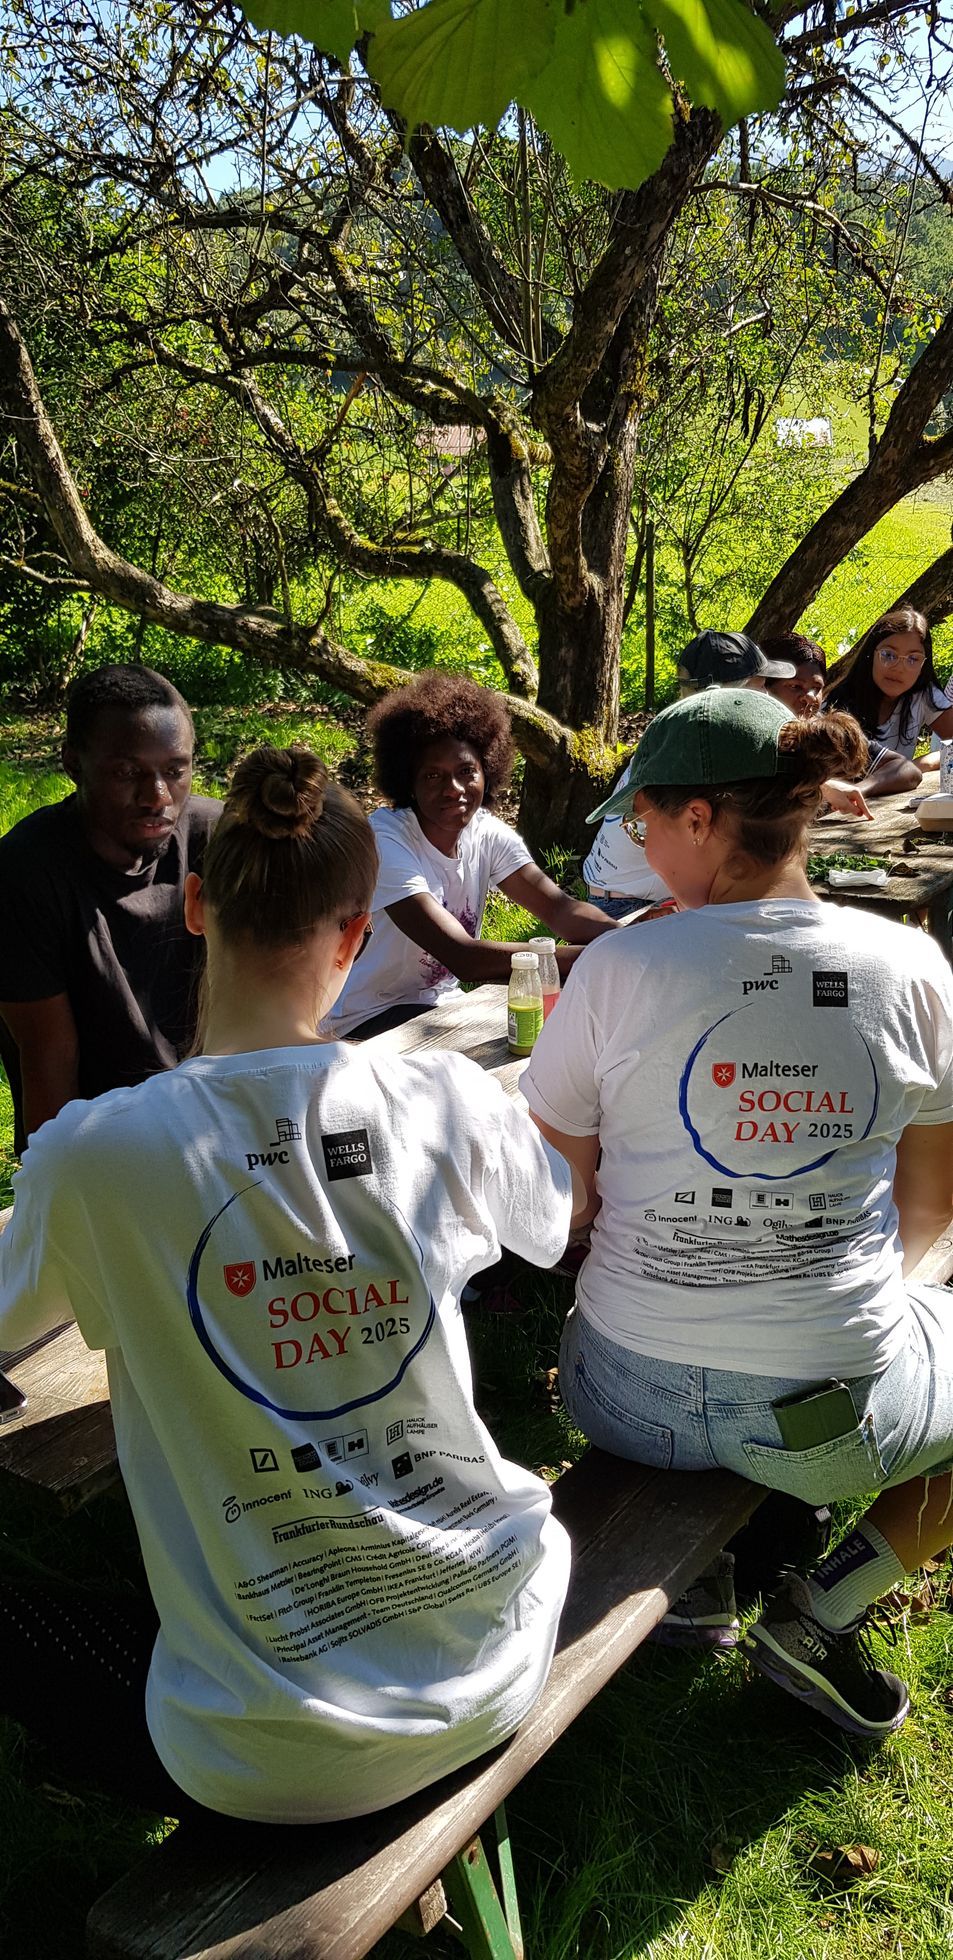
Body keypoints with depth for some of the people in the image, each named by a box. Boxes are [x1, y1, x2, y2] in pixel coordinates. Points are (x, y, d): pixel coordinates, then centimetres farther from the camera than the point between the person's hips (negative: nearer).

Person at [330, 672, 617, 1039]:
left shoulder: (488, 833, -4)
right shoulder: (384, 839, -25)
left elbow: (559, 908, -14)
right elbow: (462, 956, -33)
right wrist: (595, 955, -39)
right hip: (371, 1020, -7)